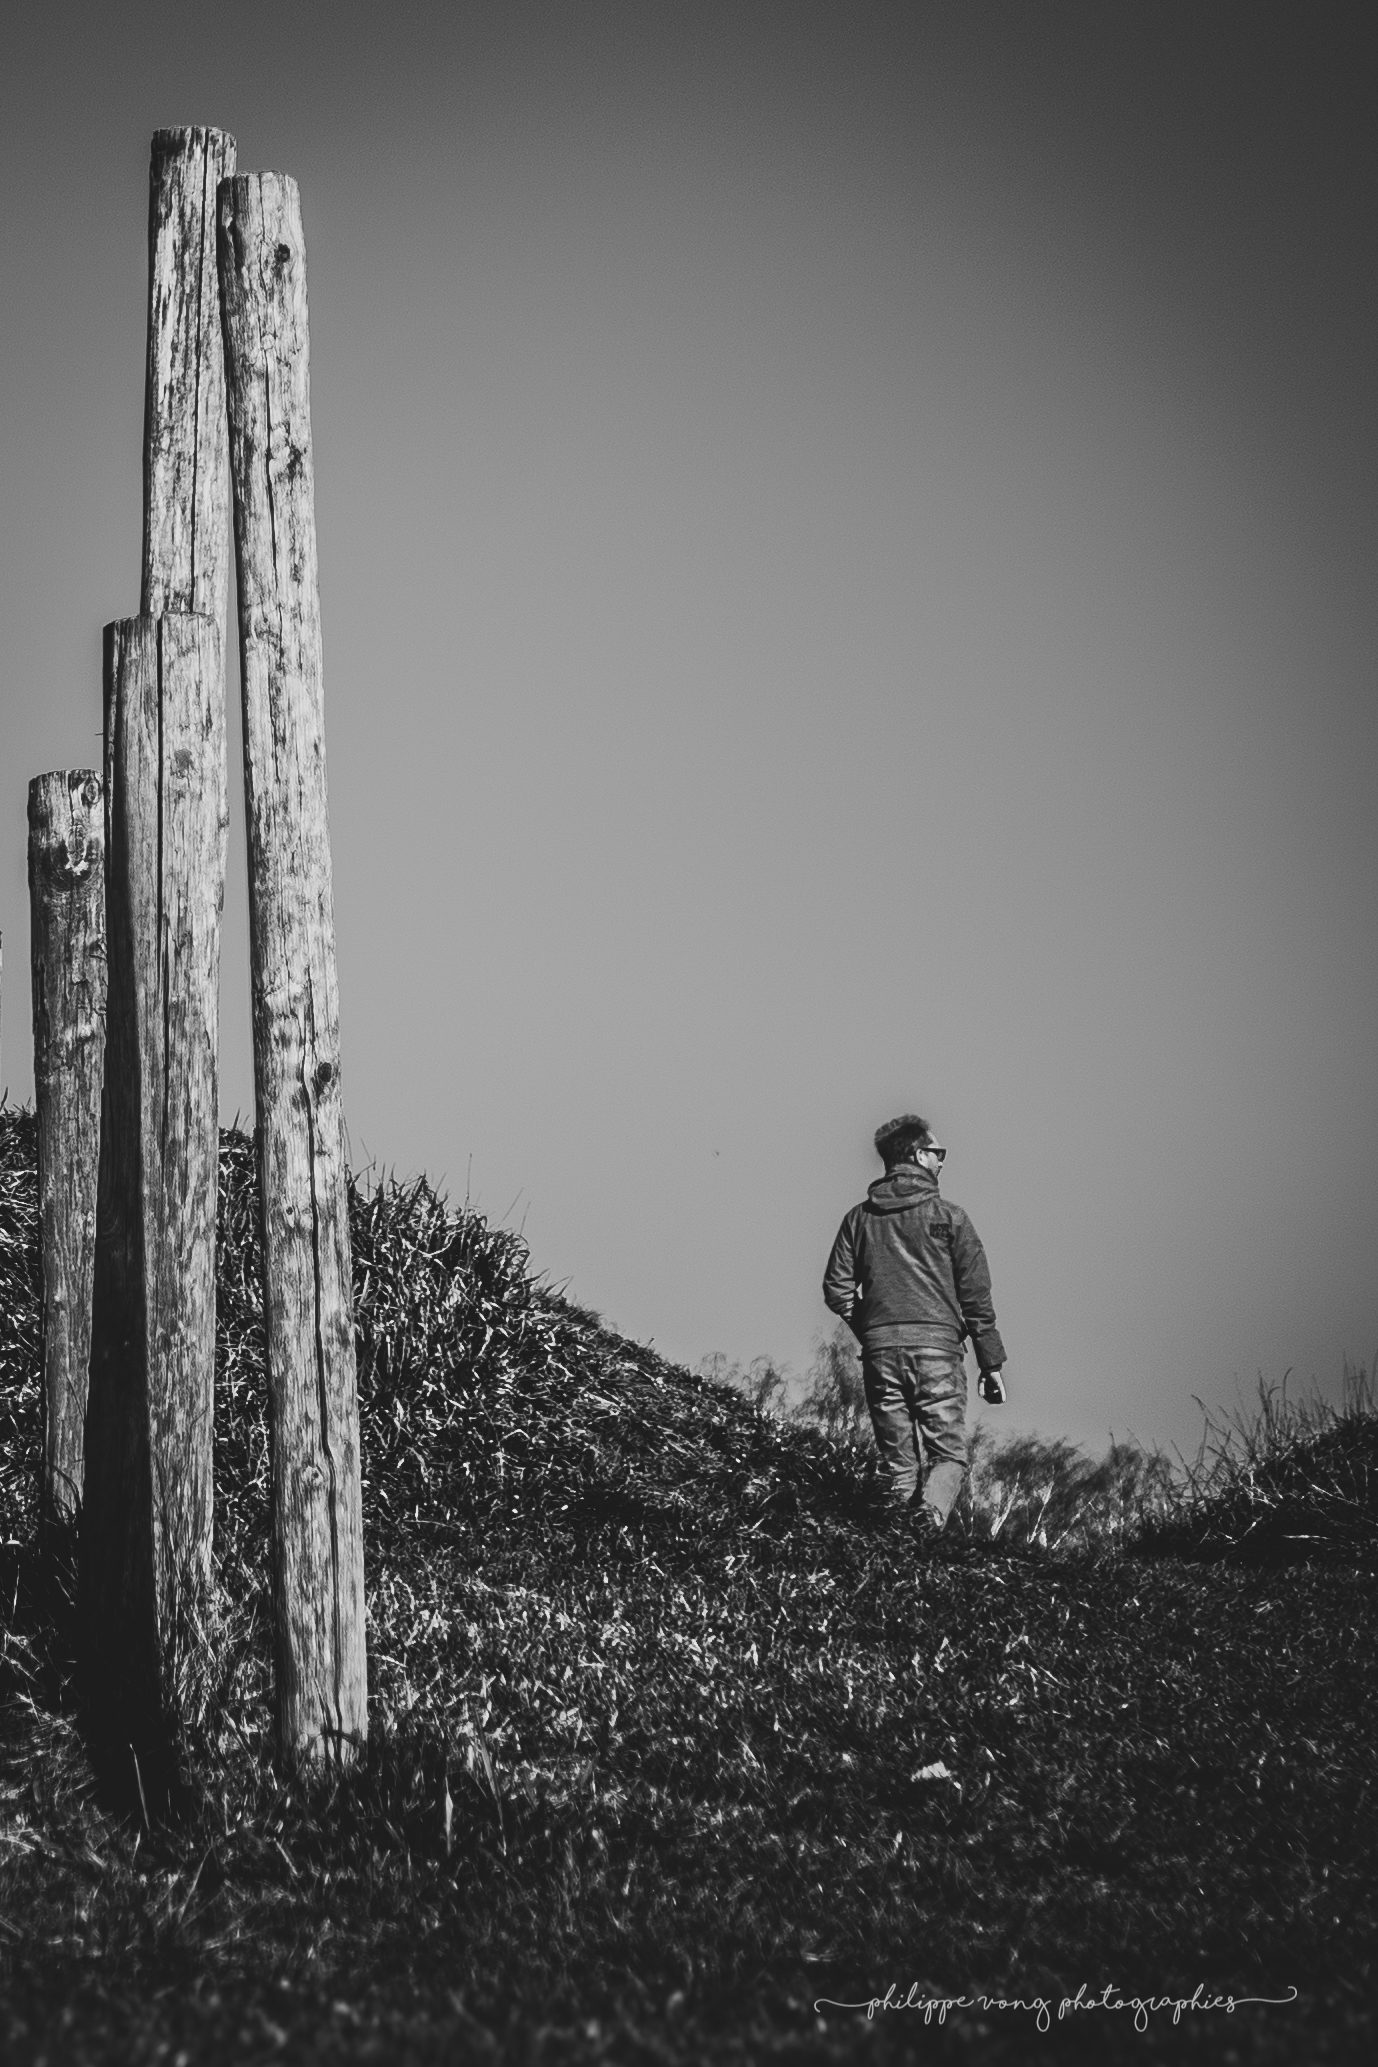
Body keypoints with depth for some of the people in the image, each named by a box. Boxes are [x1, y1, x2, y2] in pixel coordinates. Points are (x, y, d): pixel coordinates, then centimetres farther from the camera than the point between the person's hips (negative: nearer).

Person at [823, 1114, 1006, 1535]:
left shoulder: (859, 1219, 10)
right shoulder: (948, 1216, 2)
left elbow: (837, 1290, 6)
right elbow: (976, 1297, 2)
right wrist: (992, 1365, 7)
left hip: (880, 1352, 3)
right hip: (938, 1346, -3)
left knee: (896, 1460, 11)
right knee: (949, 1453, 1)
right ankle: (932, 1511, -27)